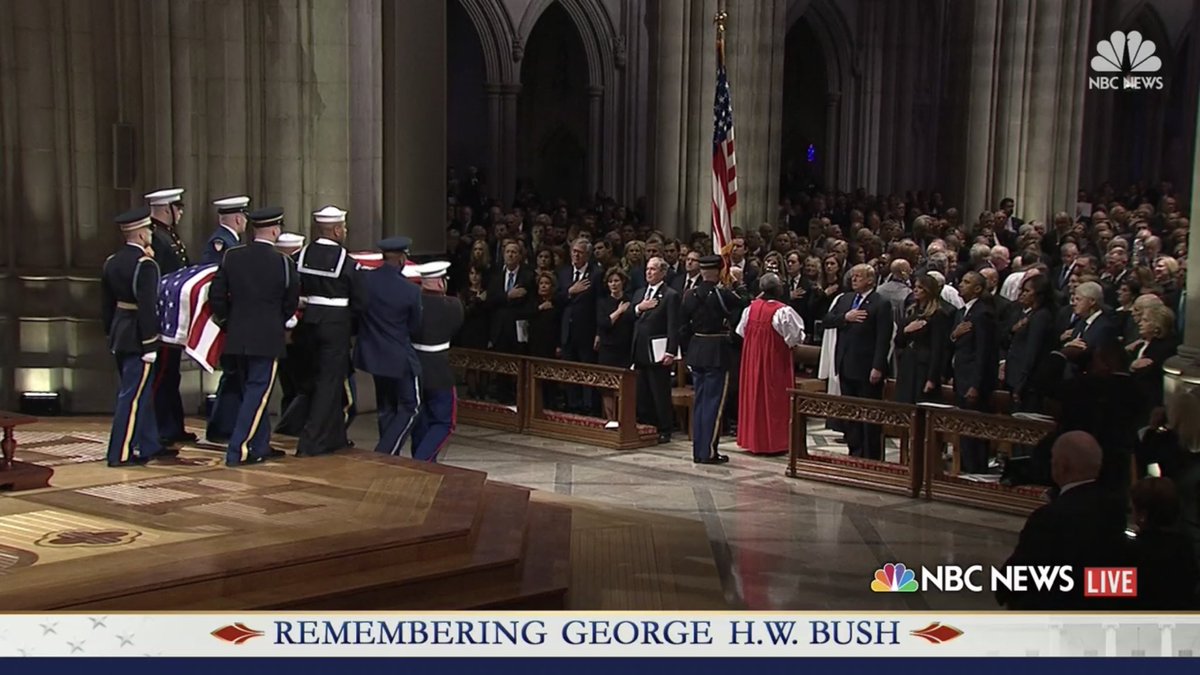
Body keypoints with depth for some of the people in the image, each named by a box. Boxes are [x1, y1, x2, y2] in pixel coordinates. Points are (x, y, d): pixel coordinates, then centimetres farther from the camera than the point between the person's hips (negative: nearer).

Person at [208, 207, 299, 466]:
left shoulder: (231, 257, -1)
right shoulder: (283, 263, -11)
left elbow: (216, 295, 1)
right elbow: (292, 302, -1)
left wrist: (226, 319, 17)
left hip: (237, 336, 5)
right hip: (268, 337, -5)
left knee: (252, 390, 17)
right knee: (258, 392, -1)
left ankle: (260, 447, 25)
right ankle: (238, 451, -6)